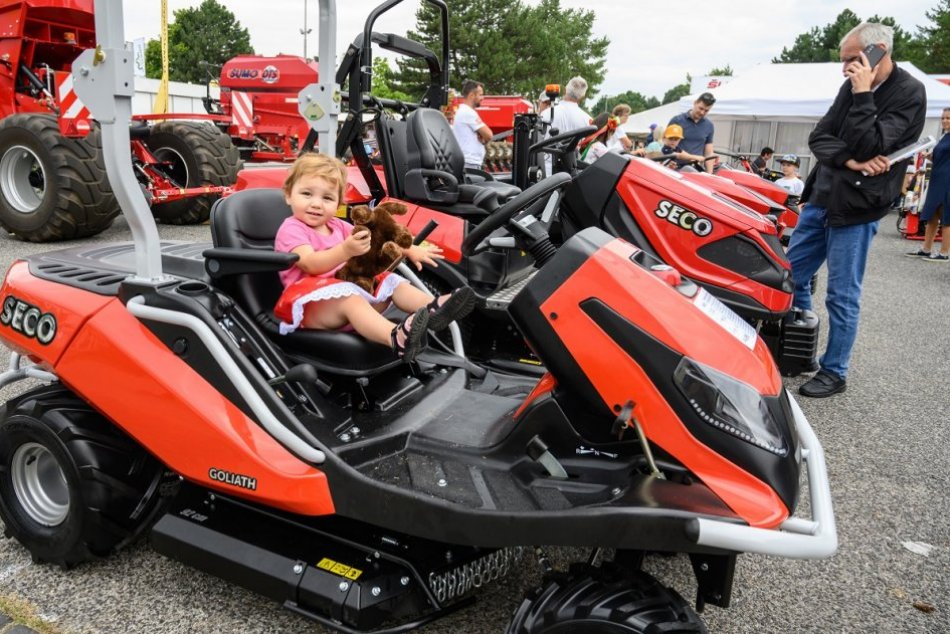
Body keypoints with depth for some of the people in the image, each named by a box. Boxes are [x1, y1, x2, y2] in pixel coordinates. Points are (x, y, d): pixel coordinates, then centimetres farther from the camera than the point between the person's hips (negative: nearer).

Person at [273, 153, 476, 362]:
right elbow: (311, 265, -23)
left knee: (391, 281, -2)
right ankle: (395, 337, -61)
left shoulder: (337, 226, 18)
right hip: (311, 304, -8)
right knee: (348, 296, -35)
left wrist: (411, 250, 9)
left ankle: (433, 308, -29)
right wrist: (346, 251, -38)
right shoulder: (291, 229, -6)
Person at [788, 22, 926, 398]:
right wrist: (850, 161, -15)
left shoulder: (909, 94, -10)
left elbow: (870, 146, -20)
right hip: (820, 198, 7)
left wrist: (863, 95, -18)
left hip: (856, 209, -7)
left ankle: (834, 373, 12)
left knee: (842, 296, -1)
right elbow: (818, 137, 2)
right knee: (791, 275, 12)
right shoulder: (853, 86, 7)